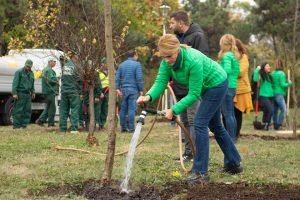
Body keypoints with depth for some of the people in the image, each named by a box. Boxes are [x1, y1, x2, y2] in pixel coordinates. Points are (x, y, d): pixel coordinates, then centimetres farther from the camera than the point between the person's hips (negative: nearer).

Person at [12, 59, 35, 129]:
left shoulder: (31, 73, 17)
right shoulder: (19, 72, -4)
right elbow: (15, 83, -9)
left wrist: (33, 92, 19)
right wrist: (14, 93, -16)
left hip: (28, 94, 7)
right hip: (20, 93, -7)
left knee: (27, 110, 3)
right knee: (18, 110, -7)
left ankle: (24, 124, 8)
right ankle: (16, 125, -5)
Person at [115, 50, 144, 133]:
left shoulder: (121, 65, 12)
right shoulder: (137, 64, -3)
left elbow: (117, 78, 8)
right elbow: (139, 78, -8)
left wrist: (117, 89, 6)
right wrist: (141, 90, -3)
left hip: (123, 89, 5)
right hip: (133, 89, -5)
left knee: (123, 109, 8)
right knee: (132, 109, -6)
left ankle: (123, 127, 11)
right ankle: (131, 128, -9)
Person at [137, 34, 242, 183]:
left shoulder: (193, 61, -39)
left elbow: (194, 94, -34)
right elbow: (160, 82, -21)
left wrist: (174, 110, -37)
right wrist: (149, 96, -41)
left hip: (217, 84, -9)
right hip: (206, 87, 9)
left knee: (200, 123, -15)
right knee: (215, 126, 18)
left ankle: (200, 172, -12)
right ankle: (234, 163, 31)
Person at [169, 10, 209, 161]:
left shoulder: (197, 36, -9)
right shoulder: (177, 38, 16)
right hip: (180, 88, 9)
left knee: (193, 119, -11)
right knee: (184, 121, 11)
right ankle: (188, 152, 16)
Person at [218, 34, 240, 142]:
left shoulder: (226, 56, -12)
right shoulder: (235, 56, 14)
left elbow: (227, 70, -24)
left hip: (226, 87, -9)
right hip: (233, 87, 9)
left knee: (227, 114, -7)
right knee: (231, 114, 13)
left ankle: (231, 137, -7)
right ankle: (233, 136, 17)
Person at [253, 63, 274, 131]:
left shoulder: (269, 76, 14)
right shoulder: (261, 75, -6)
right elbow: (255, 79, -27)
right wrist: (257, 70, -24)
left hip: (270, 96, 7)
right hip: (263, 96, -7)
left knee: (266, 112, 9)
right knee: (271, 110, -19)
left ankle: (264, 125, 17)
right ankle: (266, 125, -9)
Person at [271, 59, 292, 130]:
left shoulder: (273, 73, 9)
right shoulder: (281, 74, -12)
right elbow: (282, 84, -15)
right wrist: (289, 83, 0)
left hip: (274, 94, 8)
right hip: (279, 94, -8)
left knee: (275, 110, 9)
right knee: (283, 110, -7)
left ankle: (275, 125, 11)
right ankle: (279, 125, -11)